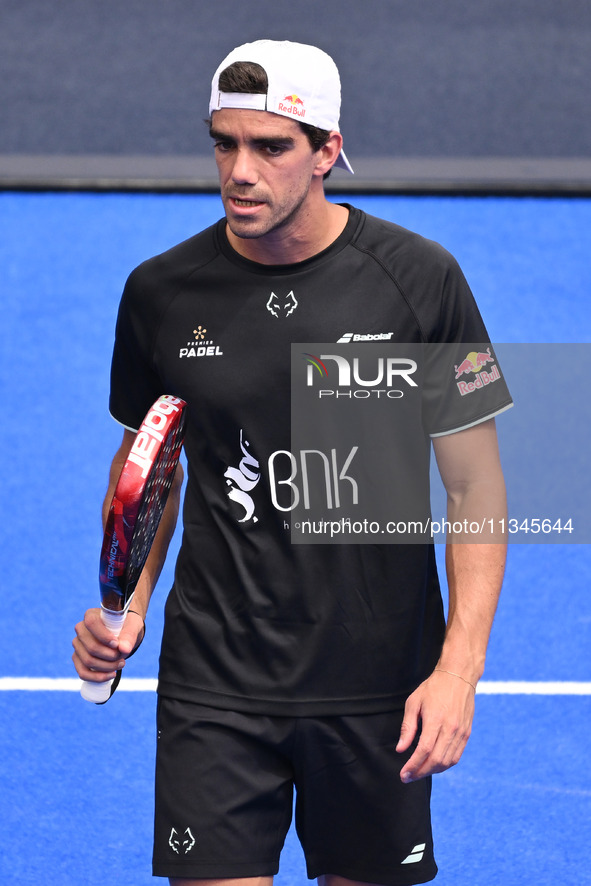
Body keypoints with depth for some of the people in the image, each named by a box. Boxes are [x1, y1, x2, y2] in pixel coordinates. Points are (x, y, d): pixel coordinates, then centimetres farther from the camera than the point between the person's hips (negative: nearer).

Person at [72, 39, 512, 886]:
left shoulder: (420, 278, -7)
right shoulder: (161, 292, -2)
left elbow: (475, 484, -3)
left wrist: (459, 666, -11)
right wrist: (127, 607, -3)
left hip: (379, 688, 0)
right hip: (215, 685, 1)